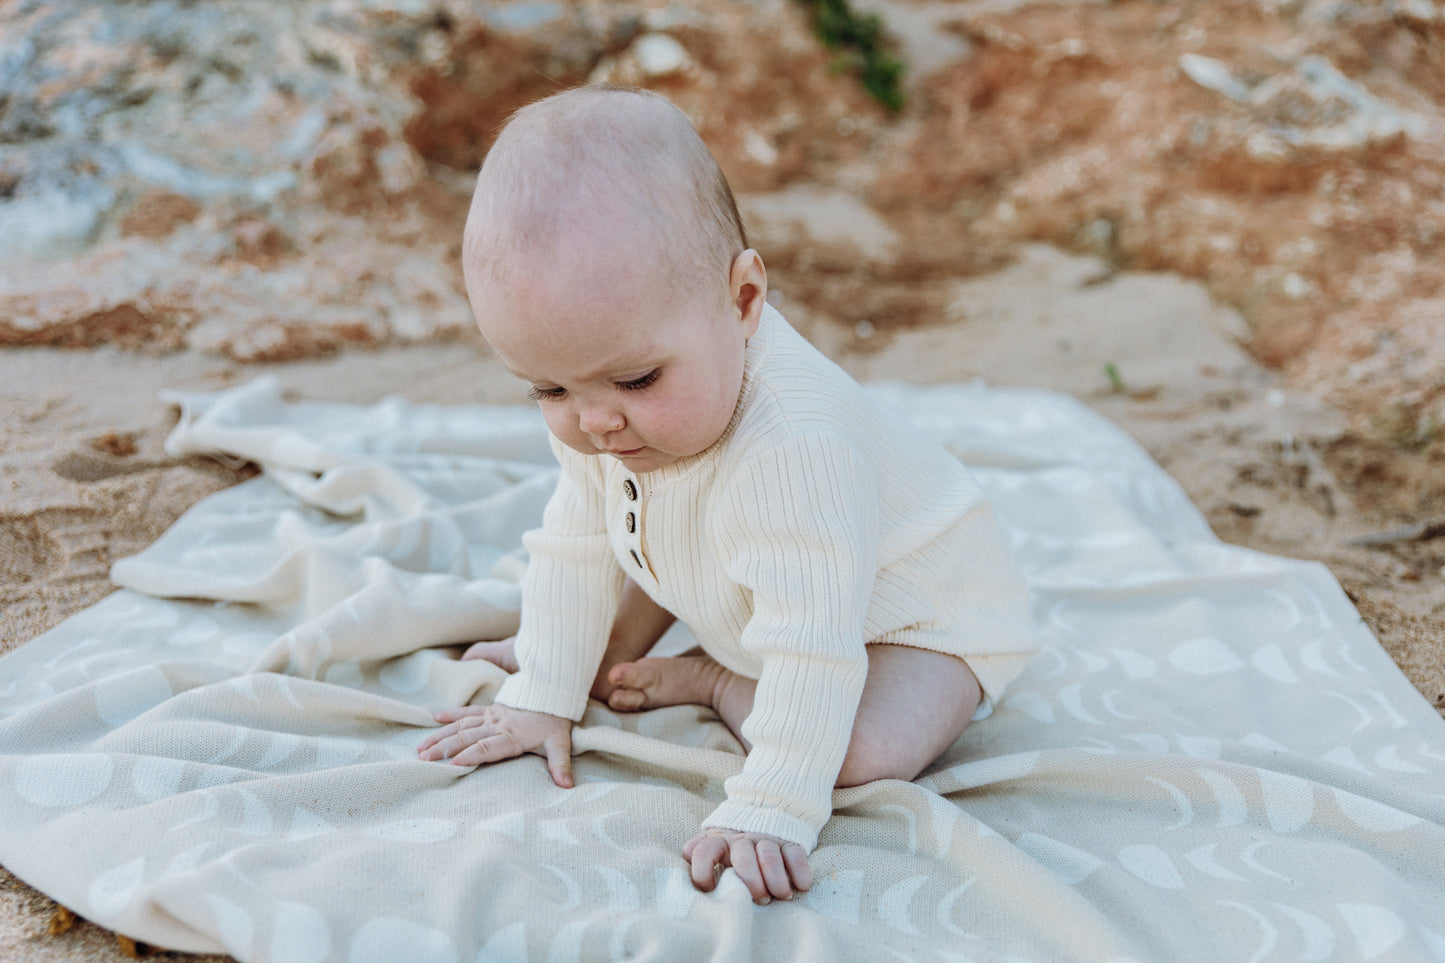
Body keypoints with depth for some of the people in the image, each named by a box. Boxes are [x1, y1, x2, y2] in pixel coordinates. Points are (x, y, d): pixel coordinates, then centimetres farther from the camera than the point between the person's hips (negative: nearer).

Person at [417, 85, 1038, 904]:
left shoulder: (793, 445, -46)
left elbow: (814, 650, -43)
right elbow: (580, 545, -6)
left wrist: (769, 810, -41)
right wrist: (543, 695, -3)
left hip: (918, 614, -6)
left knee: (864, 750, -29)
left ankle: (716, 682, -5)